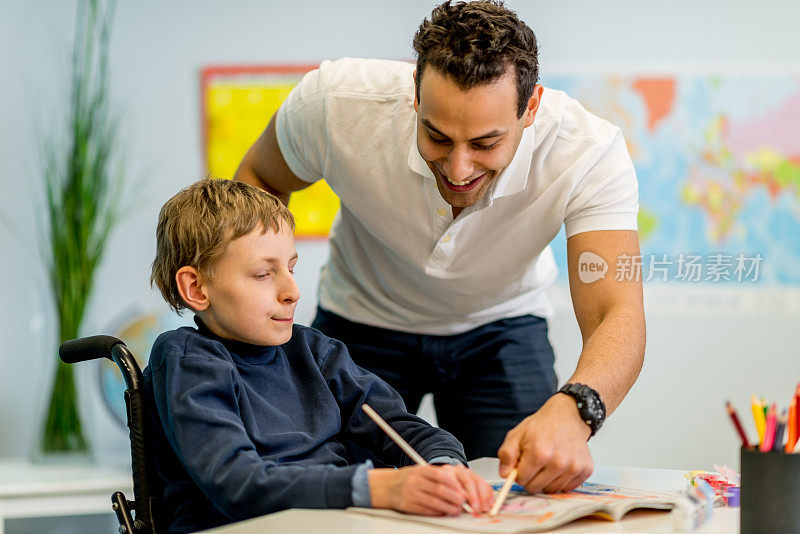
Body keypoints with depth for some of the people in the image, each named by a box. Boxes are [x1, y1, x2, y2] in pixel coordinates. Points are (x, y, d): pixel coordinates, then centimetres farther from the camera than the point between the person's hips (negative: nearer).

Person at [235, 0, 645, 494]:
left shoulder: (590, 151, -34)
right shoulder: (337, 103, -32)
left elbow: (617, 315, -42)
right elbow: (258, 180, -9)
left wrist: (572, 411, -64)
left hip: (500, 326, 0)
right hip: (365, 321, 0)